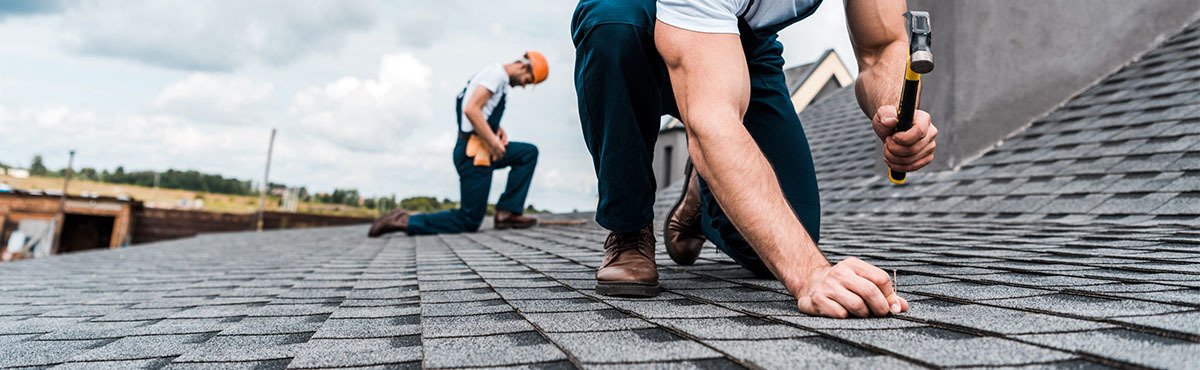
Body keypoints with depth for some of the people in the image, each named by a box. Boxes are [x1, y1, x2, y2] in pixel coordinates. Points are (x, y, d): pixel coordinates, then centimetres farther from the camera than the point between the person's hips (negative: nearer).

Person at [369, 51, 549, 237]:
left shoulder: (500, 81, 20)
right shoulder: (496, 73, -11)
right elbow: (471, 110, -23)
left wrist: (499, 130, 12)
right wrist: (494, 142, -20)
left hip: (483, 150, 10)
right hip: (473, 152, -10)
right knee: (469, 222, -5)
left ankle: (507, 212, 5)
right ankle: (405, 221, -5)